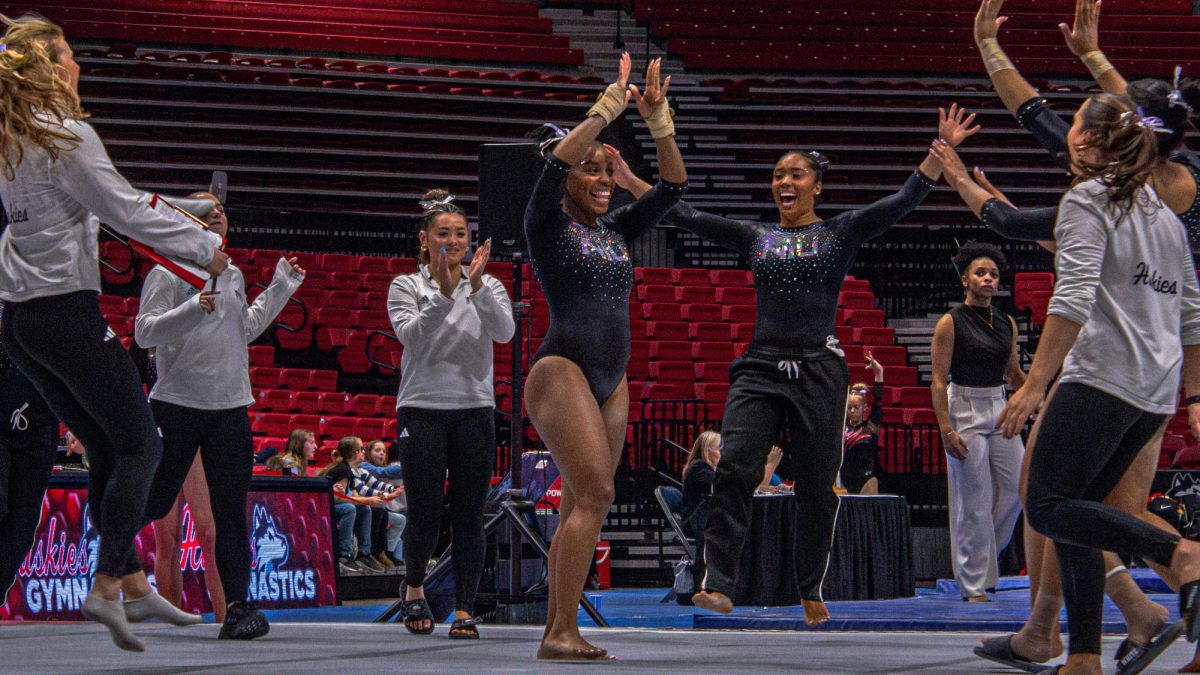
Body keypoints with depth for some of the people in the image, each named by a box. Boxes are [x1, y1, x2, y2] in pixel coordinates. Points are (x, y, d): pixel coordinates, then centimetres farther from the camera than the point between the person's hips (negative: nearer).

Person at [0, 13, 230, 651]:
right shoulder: (66, 136, -13)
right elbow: (126, 213, -11)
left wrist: (192, 208, 24)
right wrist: (206, 247, 1)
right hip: (67, 310, -9)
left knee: (107, 449, 14)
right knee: (139, 444, 0)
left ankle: (135, 586, 15)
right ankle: (105, 587, -6)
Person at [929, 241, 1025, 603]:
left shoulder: (1007, 323, 9)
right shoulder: (951, 323, -7)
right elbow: (939, 382, -10)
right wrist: (946, 431, -17)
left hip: (999, 410, 6)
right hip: (964, 411, -6)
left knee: (1016, 488, -1)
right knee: (974, 501, -5)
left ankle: (980, 557, 21)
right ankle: (974, 584, 2)